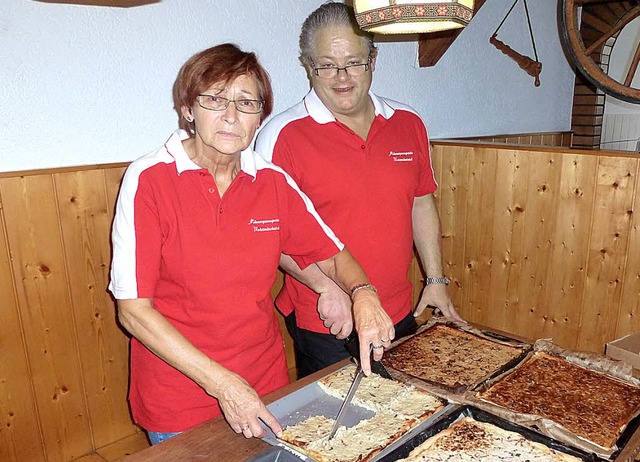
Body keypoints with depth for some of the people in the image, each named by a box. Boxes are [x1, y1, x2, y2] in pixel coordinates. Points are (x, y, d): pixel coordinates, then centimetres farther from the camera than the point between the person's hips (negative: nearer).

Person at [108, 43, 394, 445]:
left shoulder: (274, 182, -5)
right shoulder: (149, 180, -16)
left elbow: (335, 256, 5)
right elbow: (133, 309, -17)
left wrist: (363, 294, -17)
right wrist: (221, 383, -21)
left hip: (268, 386, 4)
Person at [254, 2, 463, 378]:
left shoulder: (409, 124, 3)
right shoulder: (283, 135, -13)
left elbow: (422, 204, 12)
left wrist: (436, 280, 11)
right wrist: (327, 287, -21)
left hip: (400, 315, 5)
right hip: (326, 324, -5)